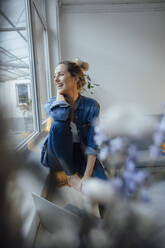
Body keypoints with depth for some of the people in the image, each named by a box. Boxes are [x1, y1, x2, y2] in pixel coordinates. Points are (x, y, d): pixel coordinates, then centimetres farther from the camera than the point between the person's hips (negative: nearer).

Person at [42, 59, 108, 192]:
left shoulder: (91, 105, -12)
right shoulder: (51, 103, -8)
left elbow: (92, 144, -15)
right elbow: (61, 114, -35)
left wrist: (87, 176, -22)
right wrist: (59, 92, -16)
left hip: (81, 156, -1)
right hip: (58, 158, 2)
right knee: (59, 124, -30)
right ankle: (71, 175, -12)